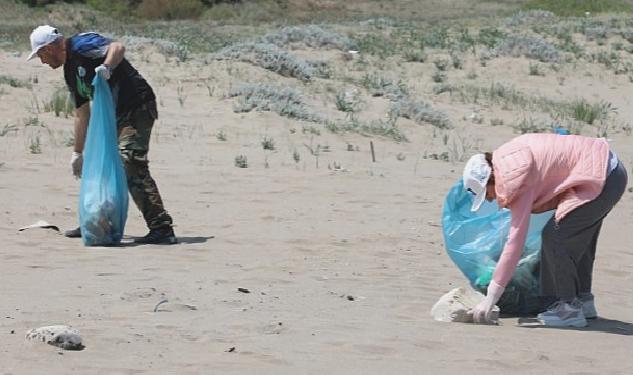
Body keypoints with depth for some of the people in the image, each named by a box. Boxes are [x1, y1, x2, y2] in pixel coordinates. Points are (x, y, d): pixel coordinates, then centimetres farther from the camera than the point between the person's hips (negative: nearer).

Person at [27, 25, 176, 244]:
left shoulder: (81, 45, -10)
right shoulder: (70, 72, 19)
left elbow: (118, 48, -27)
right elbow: (82, 114, 23)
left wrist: (106, 67, -45)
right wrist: (78, 153, 25)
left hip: (138, 108, -11)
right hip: (116, 115, 11)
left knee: (131, 165, -20)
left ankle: (162, 228, -23)